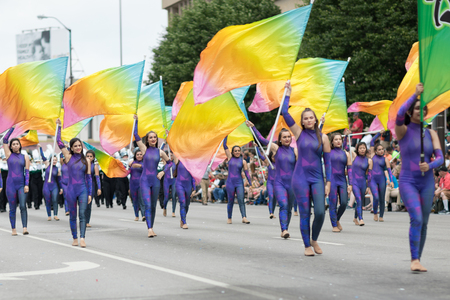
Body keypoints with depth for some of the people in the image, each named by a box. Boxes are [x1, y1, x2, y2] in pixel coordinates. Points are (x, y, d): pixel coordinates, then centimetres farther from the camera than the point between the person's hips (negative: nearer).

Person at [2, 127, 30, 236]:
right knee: (12, 208, 2)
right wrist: (12, 127, 0)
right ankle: (13, 229, 9)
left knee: (23, 206, -12)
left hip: (22, 184, 0)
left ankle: (25, 228, -16)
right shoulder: (9, 155, 7)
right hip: (11, 184, 0)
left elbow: (27, 172, 5)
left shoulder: (25, 157, 8)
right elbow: (5, 140, 1)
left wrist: (27, 185, -6)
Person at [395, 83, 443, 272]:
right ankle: (414, 259, -18)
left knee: (424, 222, 5)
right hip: (408, 181, -4)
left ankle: (418, 260, 16)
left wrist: (429, 165, -20)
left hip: (427, 182, 4)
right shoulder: (403, 131, -1)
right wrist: (416, 94, -21)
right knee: (416, 218, -20)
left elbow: (440, 158, 2)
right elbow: (399, 115, -24)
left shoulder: (431, 134, 10)